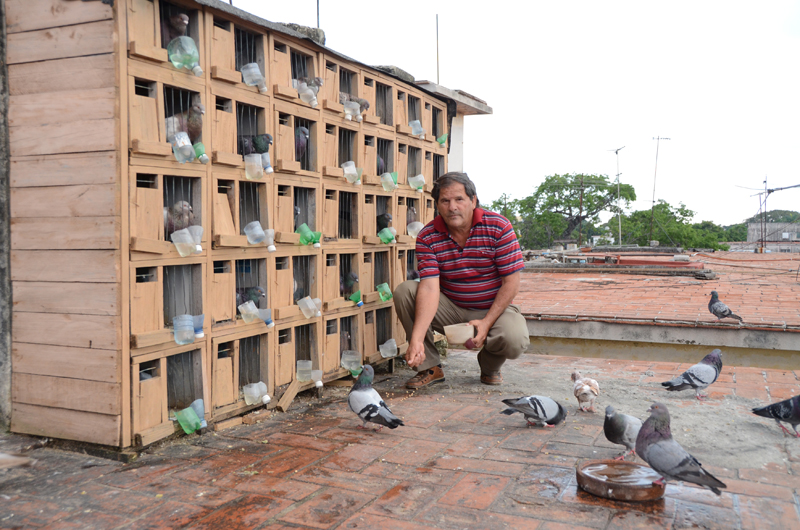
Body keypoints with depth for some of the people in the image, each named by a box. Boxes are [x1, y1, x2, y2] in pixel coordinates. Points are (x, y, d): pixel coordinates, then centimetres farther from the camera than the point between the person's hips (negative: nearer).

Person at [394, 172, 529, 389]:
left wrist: (486, 323, -22)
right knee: (404, 291, -20)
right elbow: (429, 288, -22)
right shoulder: (427, 237, -11)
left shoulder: (499, 227, -14)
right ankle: (429, 366, -5)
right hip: (450, 309, 2)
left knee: (515, 340, -33)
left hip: (493, 309, -2)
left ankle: (490, 365, 8)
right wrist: (416, 338, -36)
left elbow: (511, 282, -13)